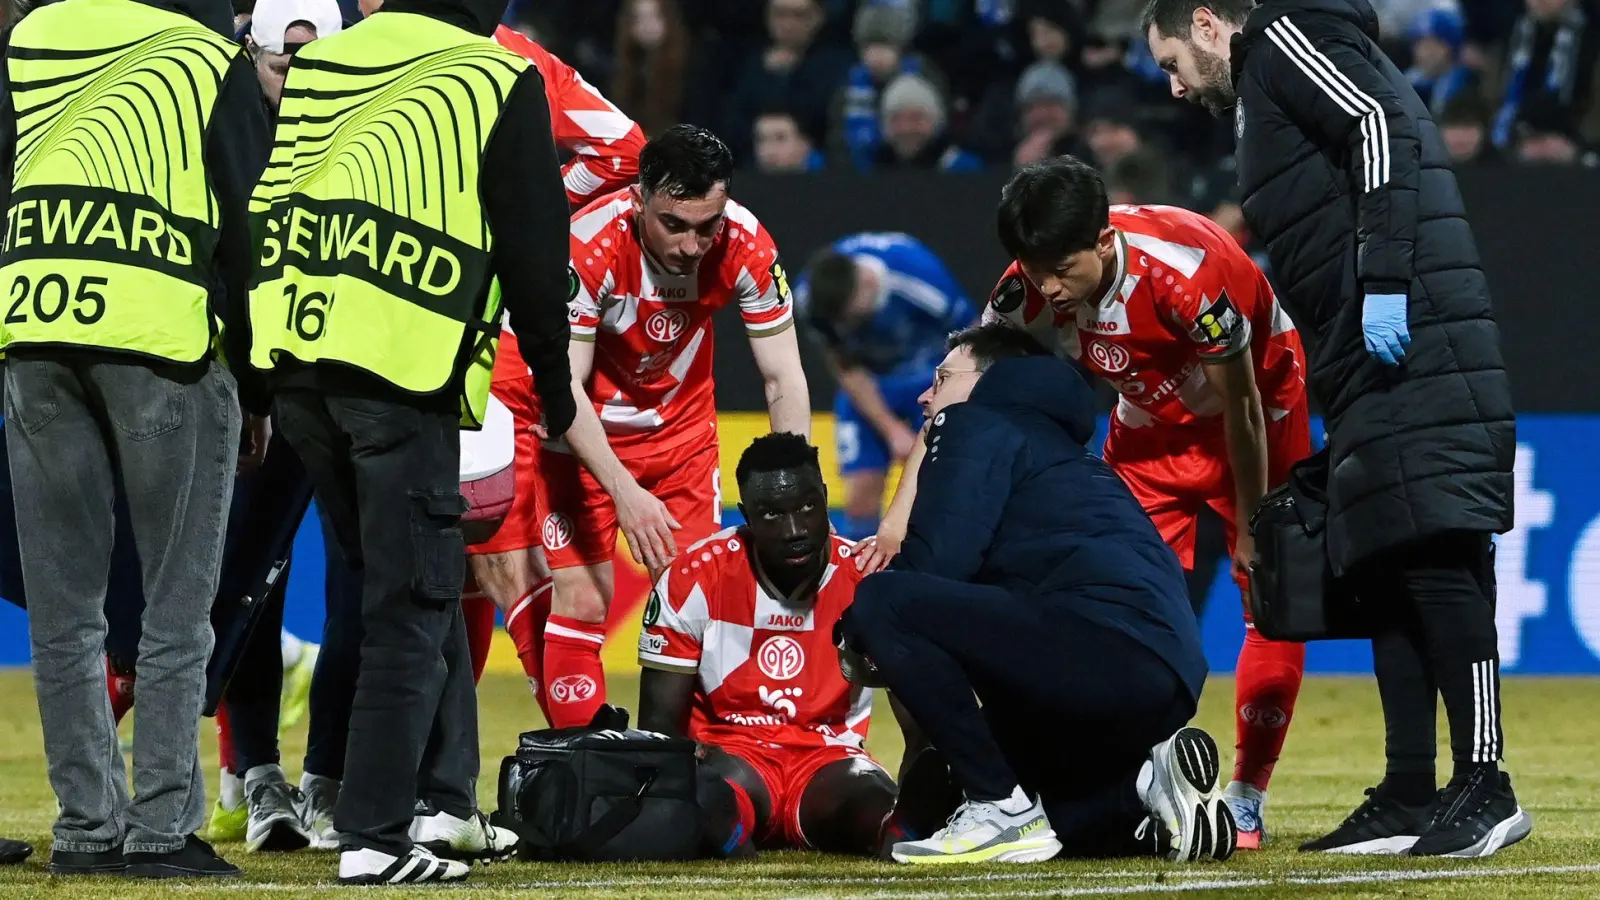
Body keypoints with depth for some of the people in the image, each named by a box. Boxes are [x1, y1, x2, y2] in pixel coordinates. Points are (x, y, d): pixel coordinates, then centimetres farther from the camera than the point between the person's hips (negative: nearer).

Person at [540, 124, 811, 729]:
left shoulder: (745, 245, -23)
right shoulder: (590, 245, -33)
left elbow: (784, 378, -14)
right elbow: (563, 384, -27)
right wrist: (623, 490, -38)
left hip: (682, 428, 3)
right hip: (584, 435, -3)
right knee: (581, 601, -10)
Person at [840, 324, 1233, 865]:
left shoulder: (978, 424, 7)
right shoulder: (1056, 447, 34)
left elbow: (935, 561, -7)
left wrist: (861, 635, 9)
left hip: (1104, 645, -9)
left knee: (882, 604, -13)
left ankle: (1004, 811, -14)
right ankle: (1142, 786, 7)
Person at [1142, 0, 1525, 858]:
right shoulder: (1265, 87, 30)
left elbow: (1380, 130, -14)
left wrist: (1384, 285, -21)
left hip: (1411, 342, -10)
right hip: (1373, 367, 10)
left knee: (1434, 558, -13)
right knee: (1385, 575, 8)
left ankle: (1484, 787, -16)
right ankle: (1409, 799, 8)